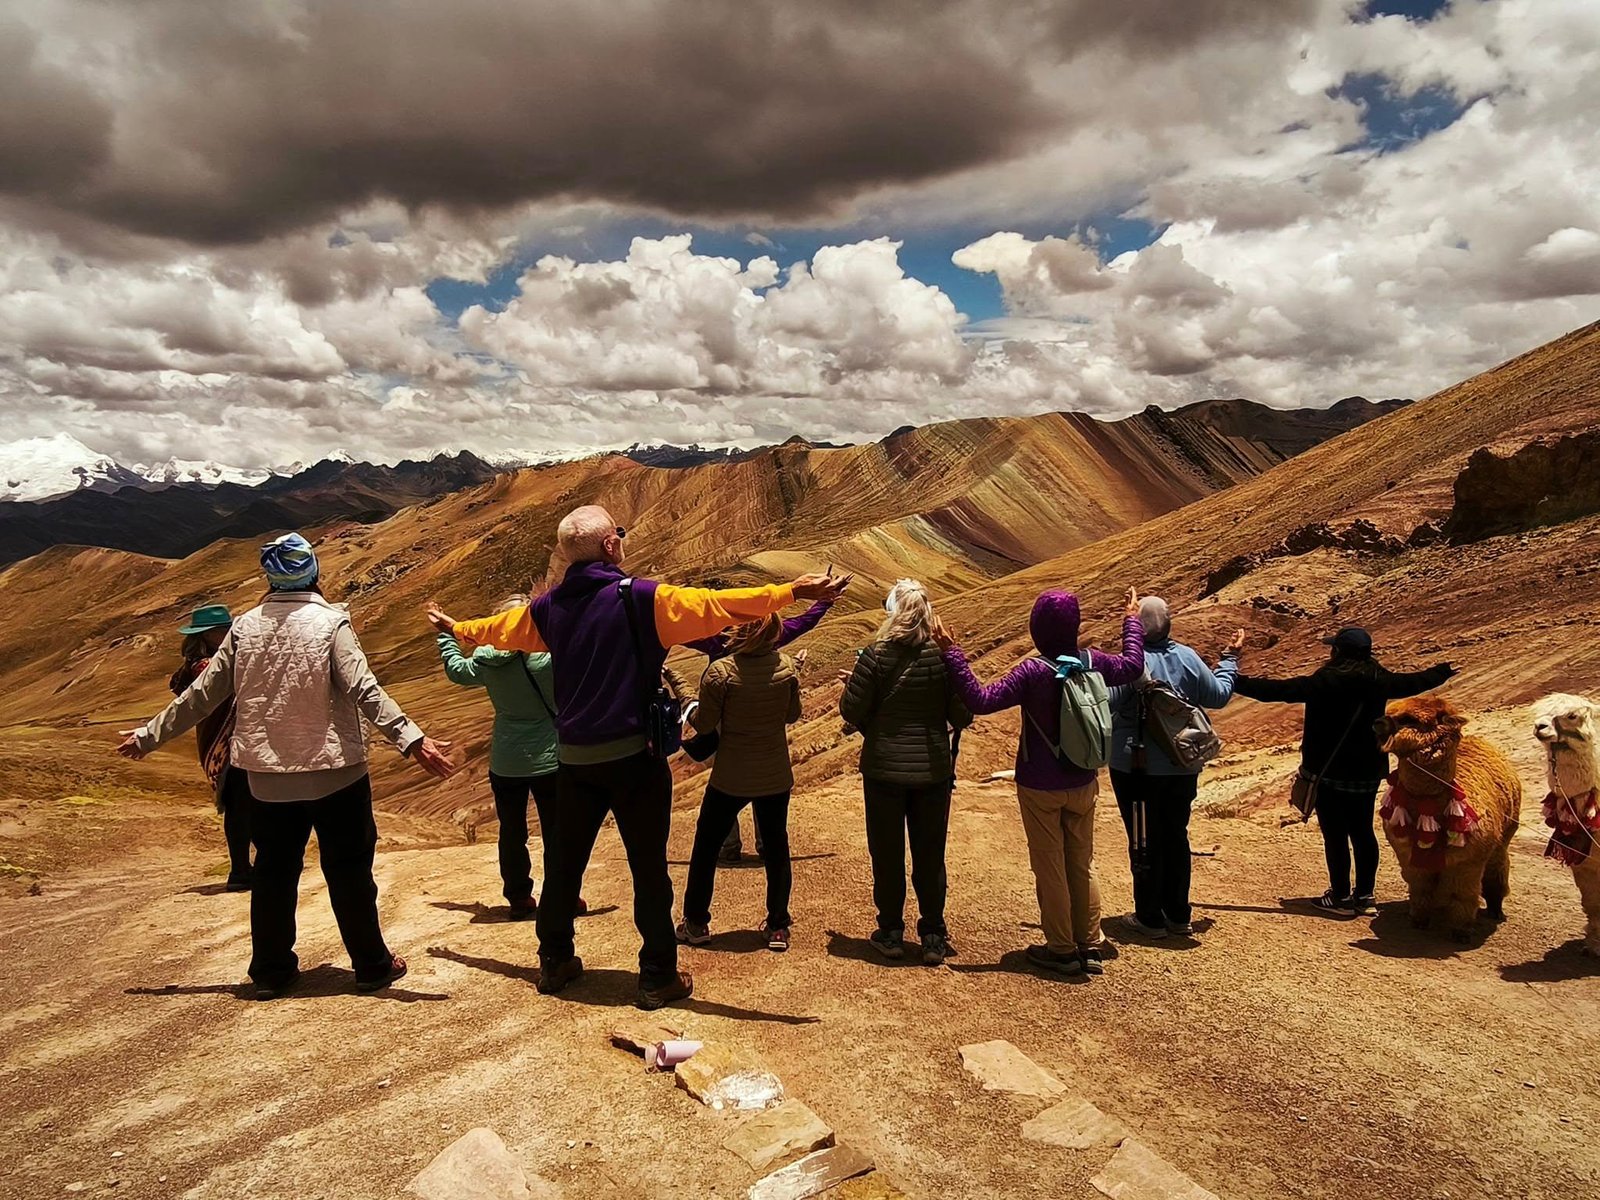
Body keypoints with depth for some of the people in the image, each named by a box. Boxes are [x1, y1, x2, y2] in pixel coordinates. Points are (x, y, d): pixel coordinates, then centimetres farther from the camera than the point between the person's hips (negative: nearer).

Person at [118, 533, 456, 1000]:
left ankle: (270, 971, 24)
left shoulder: (245, 627, 1)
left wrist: (150, 735, 18)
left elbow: (202, 694, 5)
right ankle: (372, 966, 16)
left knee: (273, 872, 16)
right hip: (334, 772, -4)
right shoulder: (329, 623, -11)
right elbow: (365, 690, -22)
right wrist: (411, 740, -27)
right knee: (349, 871, 7)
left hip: (267, 777, 4)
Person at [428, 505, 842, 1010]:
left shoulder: (549, 608, 5)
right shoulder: (639, 598, -14)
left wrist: (457, 628, 45)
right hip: (632, 756, -6)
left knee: (565, 861, 19)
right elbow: (717, 605, -22)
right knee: (649, 869, 5)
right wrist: (790, 590, -21)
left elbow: (500, 628, 24)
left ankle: (554, 963, 33)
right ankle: (658, 977, 14)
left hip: (574, 758, 6)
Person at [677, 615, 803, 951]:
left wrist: (692, 712, 8)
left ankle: (696, 923, 23)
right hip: (776, 776, 3)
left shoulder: (720, 671, -19)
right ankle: (778, 927, 23)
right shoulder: (786, 667, -9)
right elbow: (792, 715, 3)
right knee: (776, 850, 16)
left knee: (706, 848, 15)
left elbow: (703, 724, -12)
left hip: (731, 778, -3)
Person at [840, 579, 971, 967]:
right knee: (930, 855, 13)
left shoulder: (877, 655, -13)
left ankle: (891, 933, 23)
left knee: (887, 854, 13)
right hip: (933, 770, 2)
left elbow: (851, 710, -11)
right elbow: (963, 716, -5)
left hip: (884, 768, -1)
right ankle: (933, 937, 20)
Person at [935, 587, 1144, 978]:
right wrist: (1132, 620, 29)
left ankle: (1061, 949, 18)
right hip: (1083, 784, 5)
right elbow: (1132, 666, 14)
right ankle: (1091, 946, 25)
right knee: (1082, 863, 17)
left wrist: (951, 652, -23)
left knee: (1050, 867, 8)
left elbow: (981, 700, -26)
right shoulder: (1093, 663, -7)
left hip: (1040, 788, -5)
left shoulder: (1033, 672, -23)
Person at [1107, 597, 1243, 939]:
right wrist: (1230, 659, 23)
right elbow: (1219, 696, 8)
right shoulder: (1187, 658, -4)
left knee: (1144, 842, 7)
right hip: (1183, 767, 5)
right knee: (1176, 837, 17)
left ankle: (1149, 917, 16)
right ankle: (1179, 915, 26)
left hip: (1136, 768, -5)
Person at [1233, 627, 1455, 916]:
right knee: (1362, 831, 16)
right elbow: (1414, 682, 19)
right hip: (1367, 773, 6)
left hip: (1329, 774, -6)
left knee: (1335, 835, 4)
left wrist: (1234, 682, -19)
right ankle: (1365, 895, 24)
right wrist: (1442, 672, 40)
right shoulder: (1379, 680, 0)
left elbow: (1277, 690, -23)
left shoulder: (1324, 682, -19)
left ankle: (1341, 897, 13)